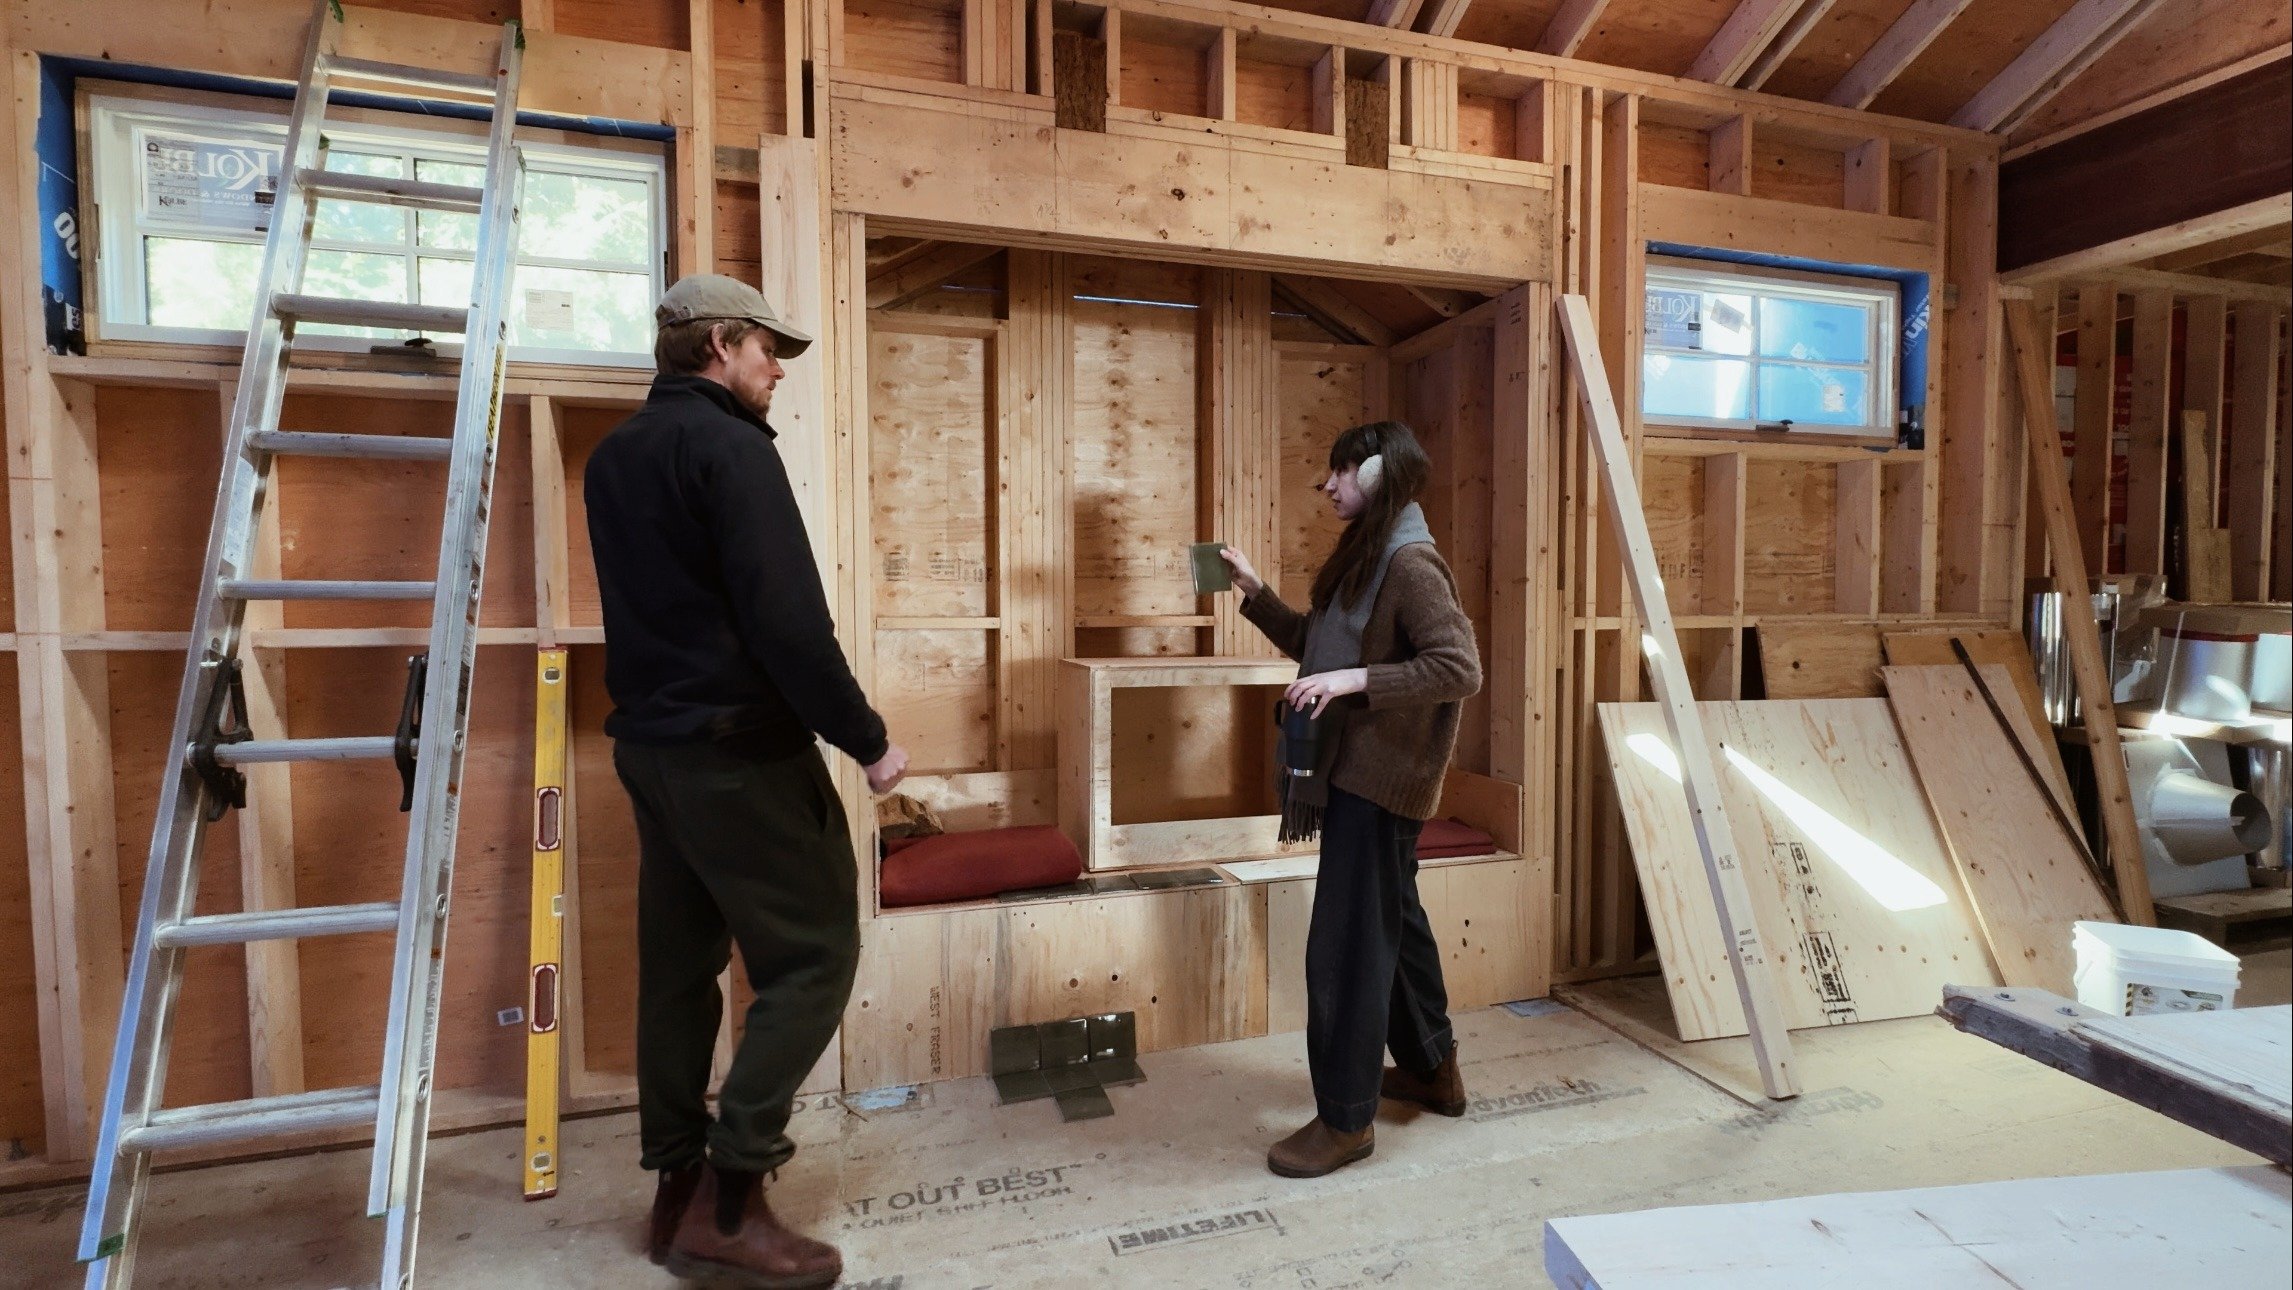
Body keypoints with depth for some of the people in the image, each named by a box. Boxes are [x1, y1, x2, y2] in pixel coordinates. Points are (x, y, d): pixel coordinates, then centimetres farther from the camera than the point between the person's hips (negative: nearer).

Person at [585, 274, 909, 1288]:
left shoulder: (613, 456, 14)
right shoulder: (728, 445, -14)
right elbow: (786, 619, -21)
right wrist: (865, 737, -15)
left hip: (650, 743, 9)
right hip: (740, 748, -9)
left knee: (678, 962, 13)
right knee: (813, 952, 0)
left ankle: (680, 1188, 23)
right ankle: (729, 1197, 1)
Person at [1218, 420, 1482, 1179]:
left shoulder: (1411, 563, -16)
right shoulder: (1365, 557, 14)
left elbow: (1460, 668, -25)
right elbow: (1314, 646, 20)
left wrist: (1355, 679, -29)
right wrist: (1254, 593, 11)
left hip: (1380, 780, -10)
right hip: (1357, 773, 10)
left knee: (1346, 946, -4)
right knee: (1395, 921, 21)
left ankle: (1347, 1121, 10)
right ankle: (1432, 1070, 39)